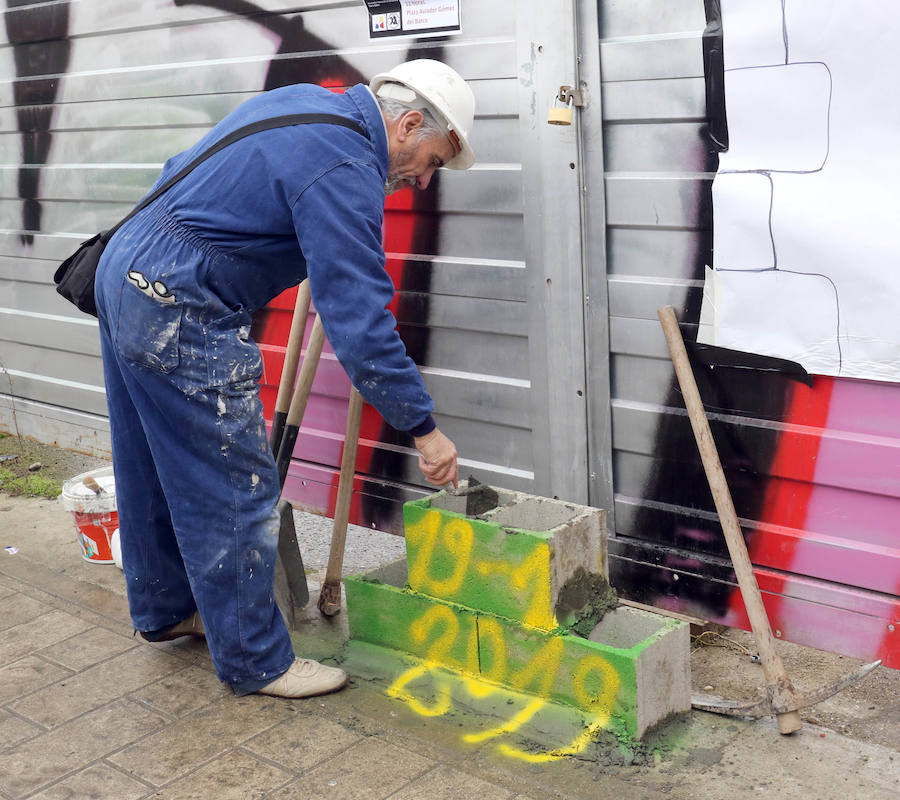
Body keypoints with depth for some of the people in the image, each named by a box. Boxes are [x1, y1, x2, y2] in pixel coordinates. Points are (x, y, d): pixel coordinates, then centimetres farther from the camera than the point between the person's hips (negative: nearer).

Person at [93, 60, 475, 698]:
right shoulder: (344, 173, -19)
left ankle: (164, 609, 40)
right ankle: (255, 661, 11)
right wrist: (424, 428, -19)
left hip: (125, 269, 11)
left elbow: (181, 171, 23)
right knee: (237, 489, -1)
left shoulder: (303, 100, 12)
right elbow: (359, 318, -24)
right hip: (179, 315, -11)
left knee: (155, 467, 22)